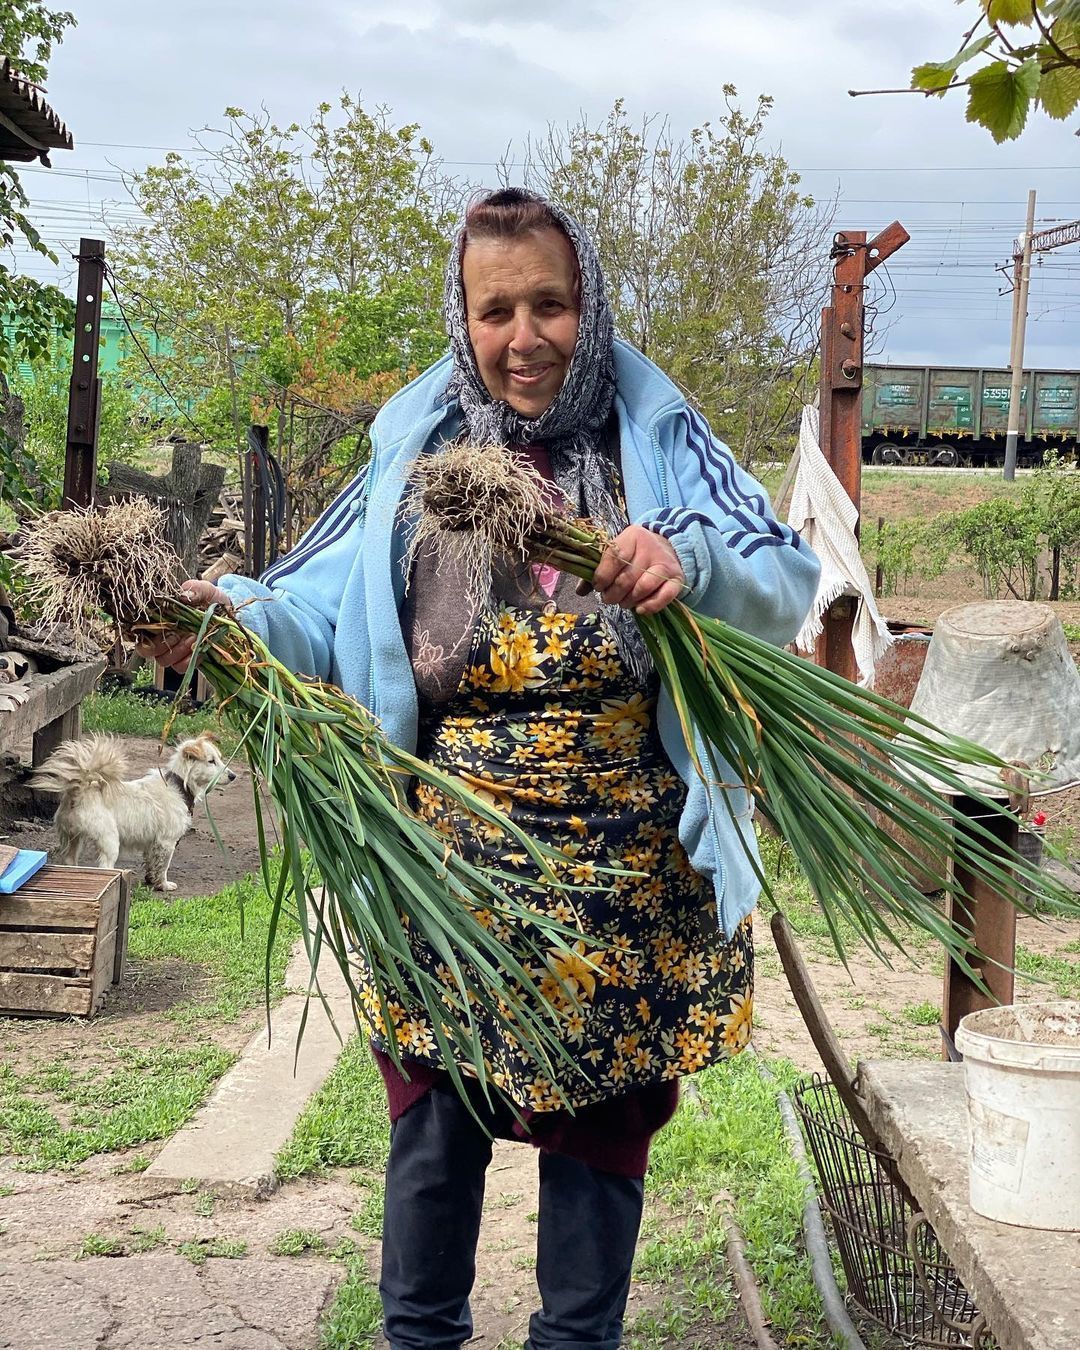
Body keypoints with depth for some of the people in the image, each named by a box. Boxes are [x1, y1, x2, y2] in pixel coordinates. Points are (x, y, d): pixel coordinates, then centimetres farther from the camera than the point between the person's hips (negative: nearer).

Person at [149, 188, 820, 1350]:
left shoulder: (656, 440, -1)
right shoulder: (418, 453, 4)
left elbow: (786, 586, -11)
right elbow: (321, 615, -3)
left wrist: (690, 565, -32)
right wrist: (231, 618, -24)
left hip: (624, 878, -1)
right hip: (451, 866, 1)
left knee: (597, 1125, 14)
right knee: (434, 1115, 9)